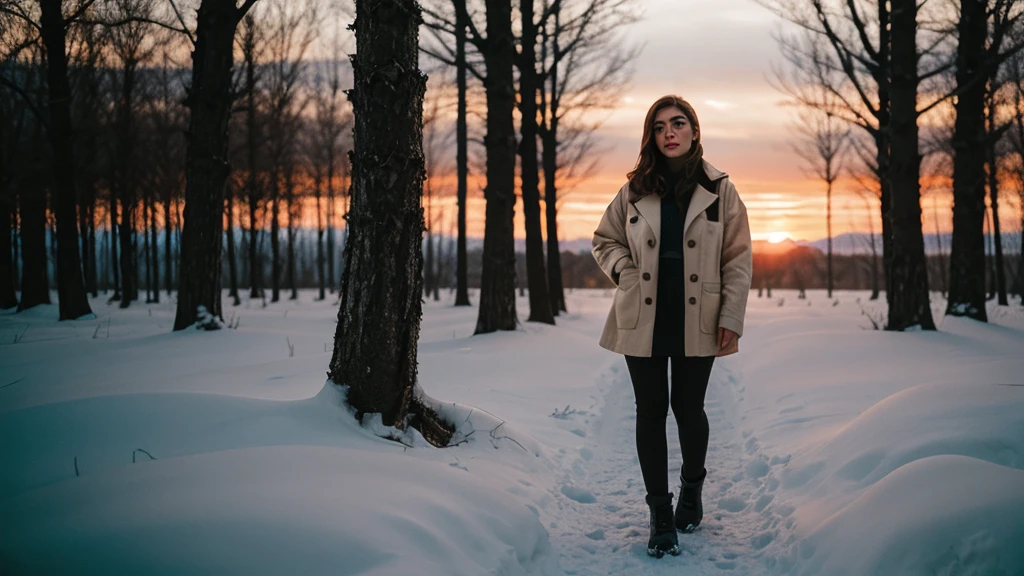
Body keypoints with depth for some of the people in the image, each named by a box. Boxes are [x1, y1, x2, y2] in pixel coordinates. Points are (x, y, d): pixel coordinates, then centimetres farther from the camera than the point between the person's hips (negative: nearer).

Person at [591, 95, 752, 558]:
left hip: (696, 324, -1)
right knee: (651, 411, 4)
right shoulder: (635, 191, 4)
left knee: (688, 409, 8)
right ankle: (660, 514, 14)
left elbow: (737, 259, 1)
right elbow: (604, 240, 16)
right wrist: (627, 273, -3)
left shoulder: (719, 190, 0)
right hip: (643, 321, 1)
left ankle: (692, 488, 36)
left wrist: (731, 319, -5)